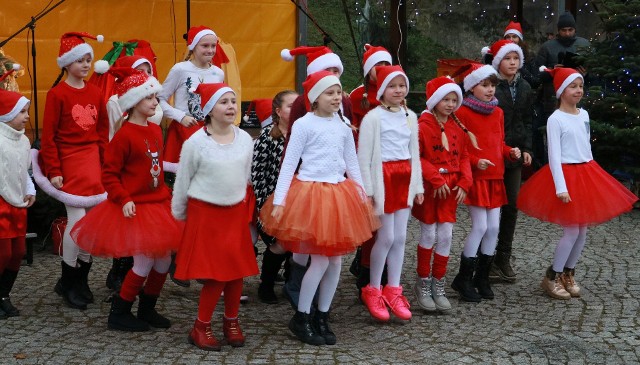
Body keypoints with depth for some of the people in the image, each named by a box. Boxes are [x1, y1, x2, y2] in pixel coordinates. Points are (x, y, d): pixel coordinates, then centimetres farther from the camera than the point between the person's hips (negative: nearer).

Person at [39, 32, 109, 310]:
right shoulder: (57, 94, -7)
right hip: (69, 162, -5)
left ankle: (81, 279, 18)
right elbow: (48, 136, -7)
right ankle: (67, 282, 9)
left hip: (94, 162, 5)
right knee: (77, 220, -8)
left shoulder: (95, 92, 9)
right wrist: (53, 171, -10)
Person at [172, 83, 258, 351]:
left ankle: (231, 321, 27)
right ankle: (201, 327, 12)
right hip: (204, 213, -4)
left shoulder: (245, 139, 2)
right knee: (215, 273, -6)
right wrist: (178, 215, 4)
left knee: (237, 270, 7)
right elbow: (182, 182, -2)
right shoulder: (195, 143, -11)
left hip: (236, 213, 4)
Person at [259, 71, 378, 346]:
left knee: (336, 260, 7)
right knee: (321, 260, -7)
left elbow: (352, 163, 16)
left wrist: (361, 194, 12)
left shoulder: (343, 125, 9)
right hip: (311, 193, -6)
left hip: (338, 194, 6)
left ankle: (322, 317, 21)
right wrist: (279, 200, -14)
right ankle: (300, 318, 9)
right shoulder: (304, 124, -6)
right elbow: (289, 163, -8)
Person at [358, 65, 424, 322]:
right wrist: (367, 190, -13)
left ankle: (393, 290, 16)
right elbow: (363, 156, -9)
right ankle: (373, 290, 11)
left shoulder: (410, 117, 11)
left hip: (405, 178, 6)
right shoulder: (373, 117, -8)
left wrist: (418, 186, 13)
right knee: (386, 237, -4)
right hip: (383, 177, -6)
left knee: (400, 237, 7)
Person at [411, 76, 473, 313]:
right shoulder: (423, 125, -9)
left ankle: (438, 285, 16)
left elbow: (463, 157, 11)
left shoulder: (457, 127, 9)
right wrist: (436, 180, -15)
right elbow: (416, 158, -14)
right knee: (428, 234, 2)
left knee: (446, 236, 5)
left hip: (451, 188, 5)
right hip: (429, 187, -5)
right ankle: (423, 283, 17)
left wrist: (463, 183, -1)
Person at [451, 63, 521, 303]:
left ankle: (482, 277, 20)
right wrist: (475, 161, -22)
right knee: (480, 227, -8)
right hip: (475, 177, -7)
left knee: (494, 228, 6)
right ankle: (464, 279, 7)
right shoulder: (463, 113, -8)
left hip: (495, 177, 7)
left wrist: (511, 152, 2)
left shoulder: (498, 112, 13)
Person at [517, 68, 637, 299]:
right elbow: (554, 155, -15)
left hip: (586, 174, 7)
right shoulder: (555, 119, -12)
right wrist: (561, 188, -20)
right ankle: (552, 278, 8)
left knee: (583, 229, 8)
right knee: (572, 230, -7)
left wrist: (593, 177, 17)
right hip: (567, 175, -7)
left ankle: (568, 274, 24)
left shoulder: (584, 115, 9)